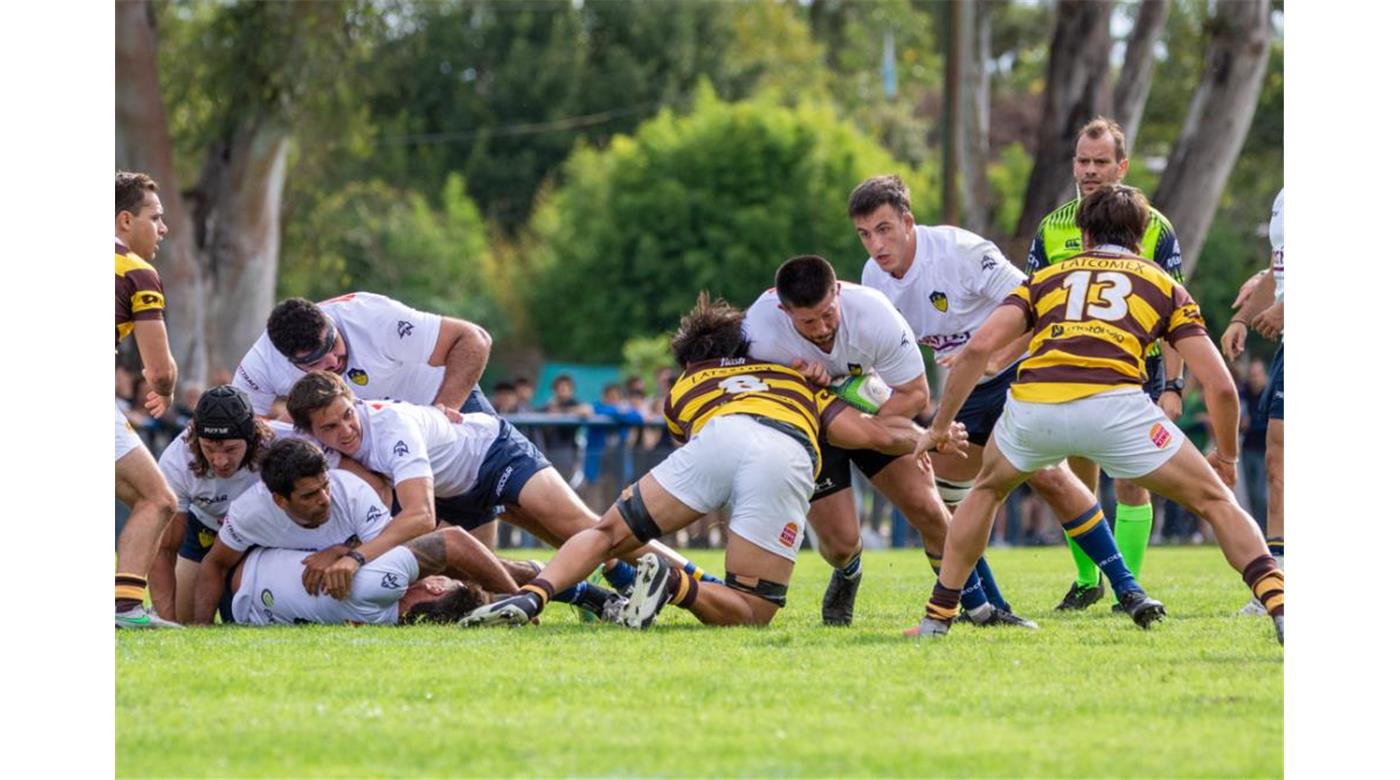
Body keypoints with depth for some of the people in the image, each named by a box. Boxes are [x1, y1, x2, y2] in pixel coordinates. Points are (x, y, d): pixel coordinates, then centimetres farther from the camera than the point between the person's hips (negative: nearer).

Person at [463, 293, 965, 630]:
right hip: (788, 460, 0)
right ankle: (677, 585, -24)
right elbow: (880, 434, 29)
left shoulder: (683, 389, 38)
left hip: (715, 439, 0)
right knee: (751, 612, 5)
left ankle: (533, 595, -17)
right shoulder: (797, 381, 39)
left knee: (607, 535, 11)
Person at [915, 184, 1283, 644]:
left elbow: (979, 347, 14)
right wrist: (1227, 456, 34)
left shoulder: (1048, 277, 30)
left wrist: (940, 425, 23)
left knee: (988, 489, 34)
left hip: (1032, 403, 2)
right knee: (1214, 501, 12)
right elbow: (1220, 385, 18)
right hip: (1113, 403, -2)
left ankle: (937, 618, 32)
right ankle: (1282, 610, -6)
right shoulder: (1164, 286, 26)